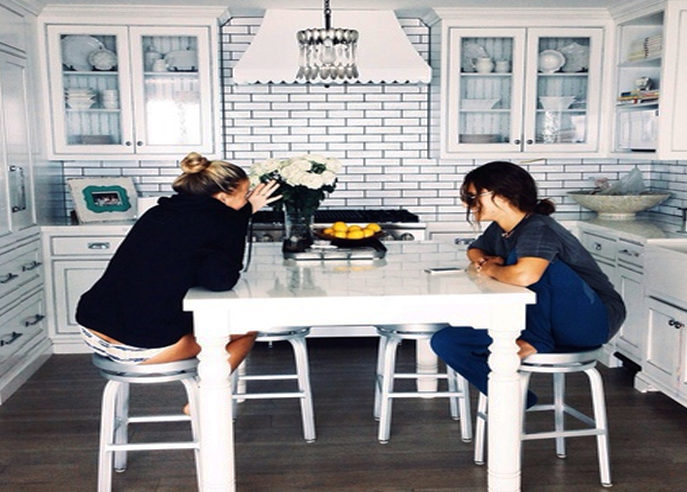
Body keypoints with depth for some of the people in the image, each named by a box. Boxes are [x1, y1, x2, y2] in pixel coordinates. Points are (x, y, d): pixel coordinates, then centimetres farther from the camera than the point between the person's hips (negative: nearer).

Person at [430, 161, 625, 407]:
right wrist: (484, 261, 2)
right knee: (445, 341, -6)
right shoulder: (499, 230, 4)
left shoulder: (539, 229, -22)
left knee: (520, 254, -30)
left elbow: (525, 275, -43)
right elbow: (474, 250, 27)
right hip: (550, 325, 8)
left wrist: (491, 269, -21)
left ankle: (536, 342, -18)